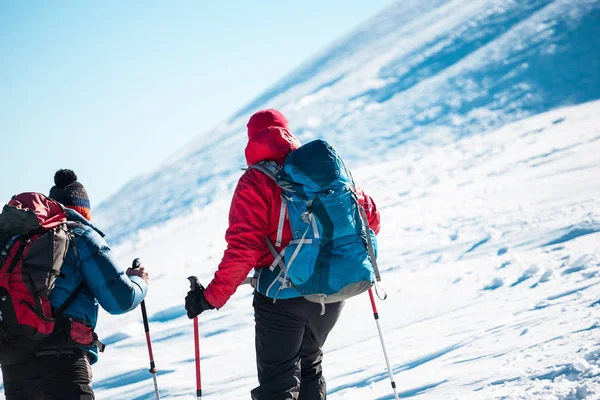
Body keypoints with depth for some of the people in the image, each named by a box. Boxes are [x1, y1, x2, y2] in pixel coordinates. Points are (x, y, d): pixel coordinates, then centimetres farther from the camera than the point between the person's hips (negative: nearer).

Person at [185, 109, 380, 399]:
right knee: (309, 363, 27)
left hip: (283, 296, -5)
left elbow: (243, 249, -19)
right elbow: (368, 214, 11)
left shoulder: (255, 181, -10)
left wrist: (211, 297, -13)